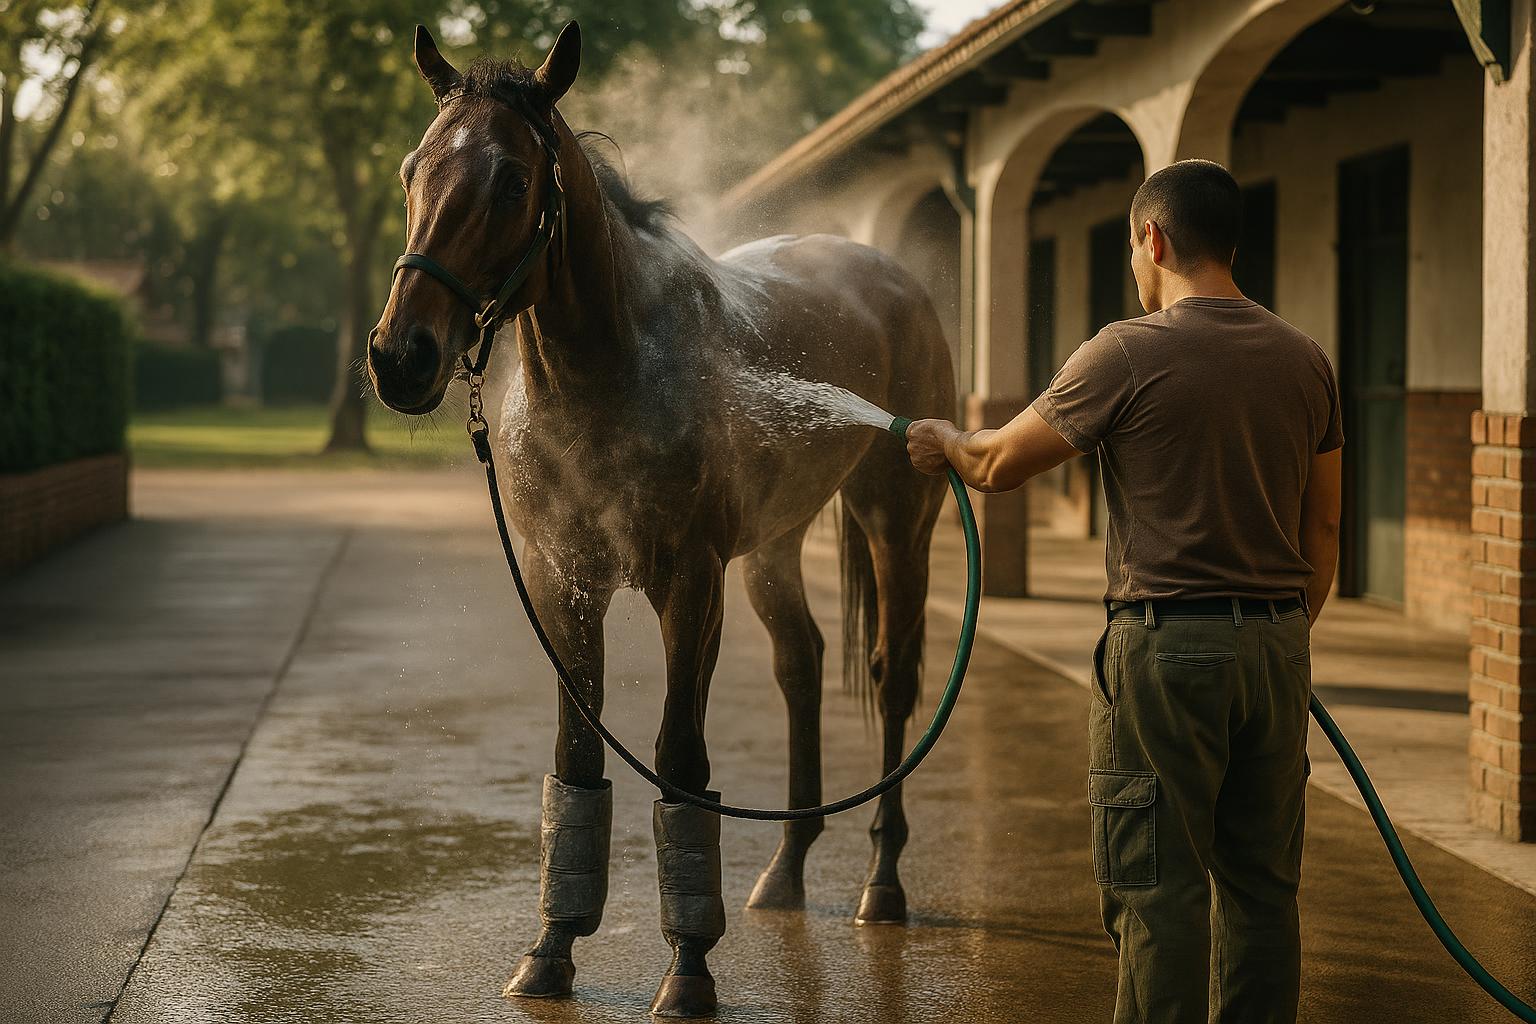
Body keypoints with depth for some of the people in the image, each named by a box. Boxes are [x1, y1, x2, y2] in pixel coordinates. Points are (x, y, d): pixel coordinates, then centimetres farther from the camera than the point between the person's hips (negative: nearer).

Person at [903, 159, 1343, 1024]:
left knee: (1160, 888, 0)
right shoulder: (1304, 359, 8)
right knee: (1262, 884, 11)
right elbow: (1324, 526, 13)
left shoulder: (1130, 353, -9)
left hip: (1167, 647, -5)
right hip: (1277, 645, 6)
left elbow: (1001, 466, -1)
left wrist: (946, 442, 20)